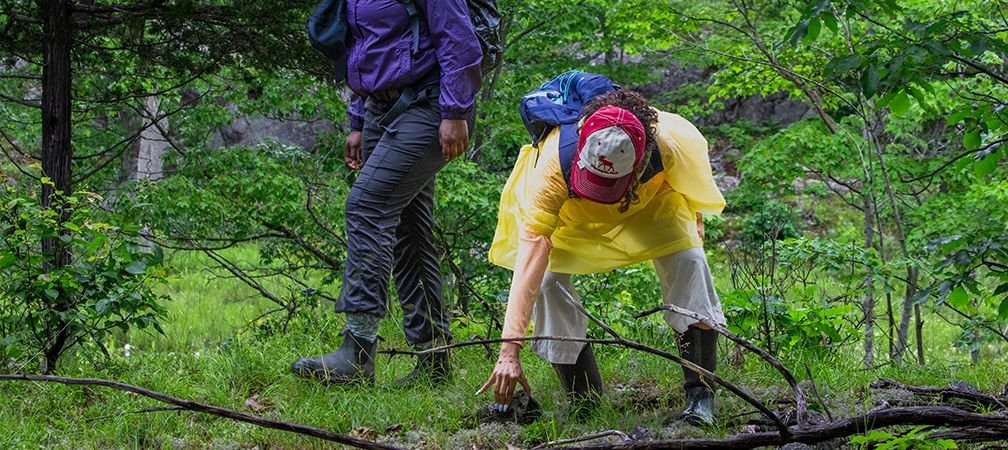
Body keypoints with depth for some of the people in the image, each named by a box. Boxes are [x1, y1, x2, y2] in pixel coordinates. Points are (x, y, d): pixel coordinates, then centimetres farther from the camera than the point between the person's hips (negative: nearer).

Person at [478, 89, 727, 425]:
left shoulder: (669, 146, -40)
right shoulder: (553, 166, -44)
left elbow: (690, 192, -12)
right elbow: (531, 253, -47)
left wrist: (693, 227, 7)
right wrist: (510, 351, -52)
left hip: (650, 204, 1)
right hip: (572, 215, 0)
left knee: (687, 260, -23)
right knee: (549, 280, -23)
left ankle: (700, 394, -13)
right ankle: (584, 400, -9)